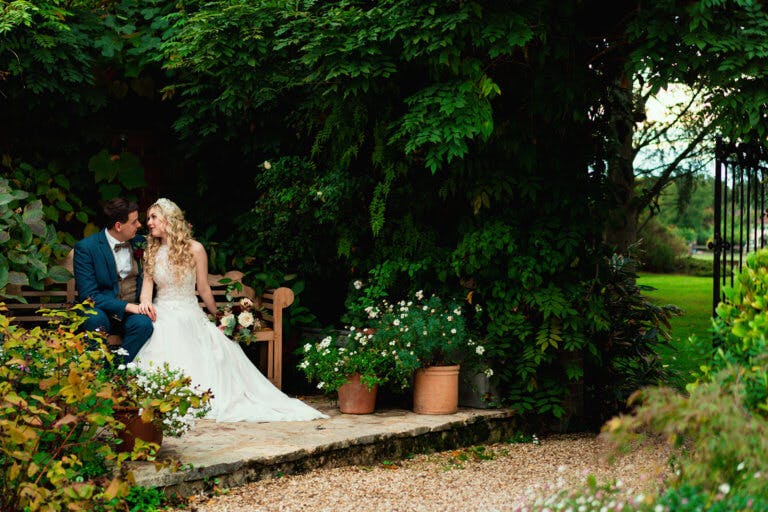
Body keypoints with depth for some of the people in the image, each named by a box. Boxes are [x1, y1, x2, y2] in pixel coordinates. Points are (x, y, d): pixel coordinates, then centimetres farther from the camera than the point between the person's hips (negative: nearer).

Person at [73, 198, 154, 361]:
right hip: (102, 311, -3)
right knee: (95, 318, -36)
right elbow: (88, 295, -14)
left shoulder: (139, 242, 6)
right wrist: (126, 306, -22)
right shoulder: (85, 248, -8)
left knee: (143, 323, -30)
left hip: (133, 312, 3)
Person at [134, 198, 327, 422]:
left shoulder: (194, 249, -2)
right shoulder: (151, 252, 8)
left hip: (189, 317, -1)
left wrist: (217, 316, 14)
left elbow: (203, 289, 7)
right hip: (161, 317, 1)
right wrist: (145, 301, -23)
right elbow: (148, 284, 0)